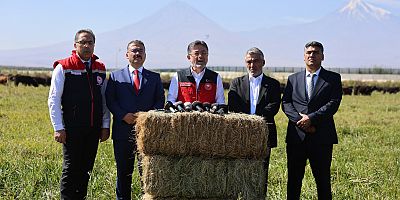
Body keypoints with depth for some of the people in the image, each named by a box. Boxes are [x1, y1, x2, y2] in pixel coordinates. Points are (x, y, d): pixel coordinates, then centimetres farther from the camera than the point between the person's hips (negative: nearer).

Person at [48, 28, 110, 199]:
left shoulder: (100, 69, 11)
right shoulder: (64, 67, -3)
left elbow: (104, 100, 15)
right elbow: (54, 100, -5)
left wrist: (106, 125, 9)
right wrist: (59, 128, -10)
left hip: (94, 129, 4)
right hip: (72, 129, -4)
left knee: (86, 169, 10)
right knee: (71, 170, -2)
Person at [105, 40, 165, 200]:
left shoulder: (155, 78, 12)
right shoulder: (116, 76, 9)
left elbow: (160, 100, 6)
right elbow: (110, 100, 1)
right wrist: (123, 115, -13)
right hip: (123, 131, 0)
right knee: (124, 171, 6)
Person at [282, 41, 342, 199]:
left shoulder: (333, 78, 6)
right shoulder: (293, 79, 14)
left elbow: (333, 103, -6)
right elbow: (286, 103, 4)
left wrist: (311, 118, -15)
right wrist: (300, 120, -12)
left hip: (322, 137, -2)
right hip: (296, 136, 2)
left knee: (323, 180, 3)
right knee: (294, 178, 5)